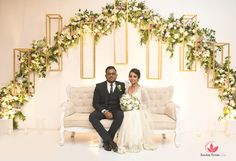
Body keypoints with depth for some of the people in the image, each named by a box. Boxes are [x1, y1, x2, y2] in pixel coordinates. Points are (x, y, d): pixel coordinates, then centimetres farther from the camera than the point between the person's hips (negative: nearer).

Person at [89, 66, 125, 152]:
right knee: (92, 116, -30)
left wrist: (120, 90, -17)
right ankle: (109, 140, -25)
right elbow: (95, 103, -2)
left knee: (120, 115, -34)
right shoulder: (99, 86, 3)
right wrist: (104, 111, -18)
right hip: (102, 110, 0)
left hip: (116, 110, 0)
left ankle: (106, 140, -18)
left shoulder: (121, 85, 6)